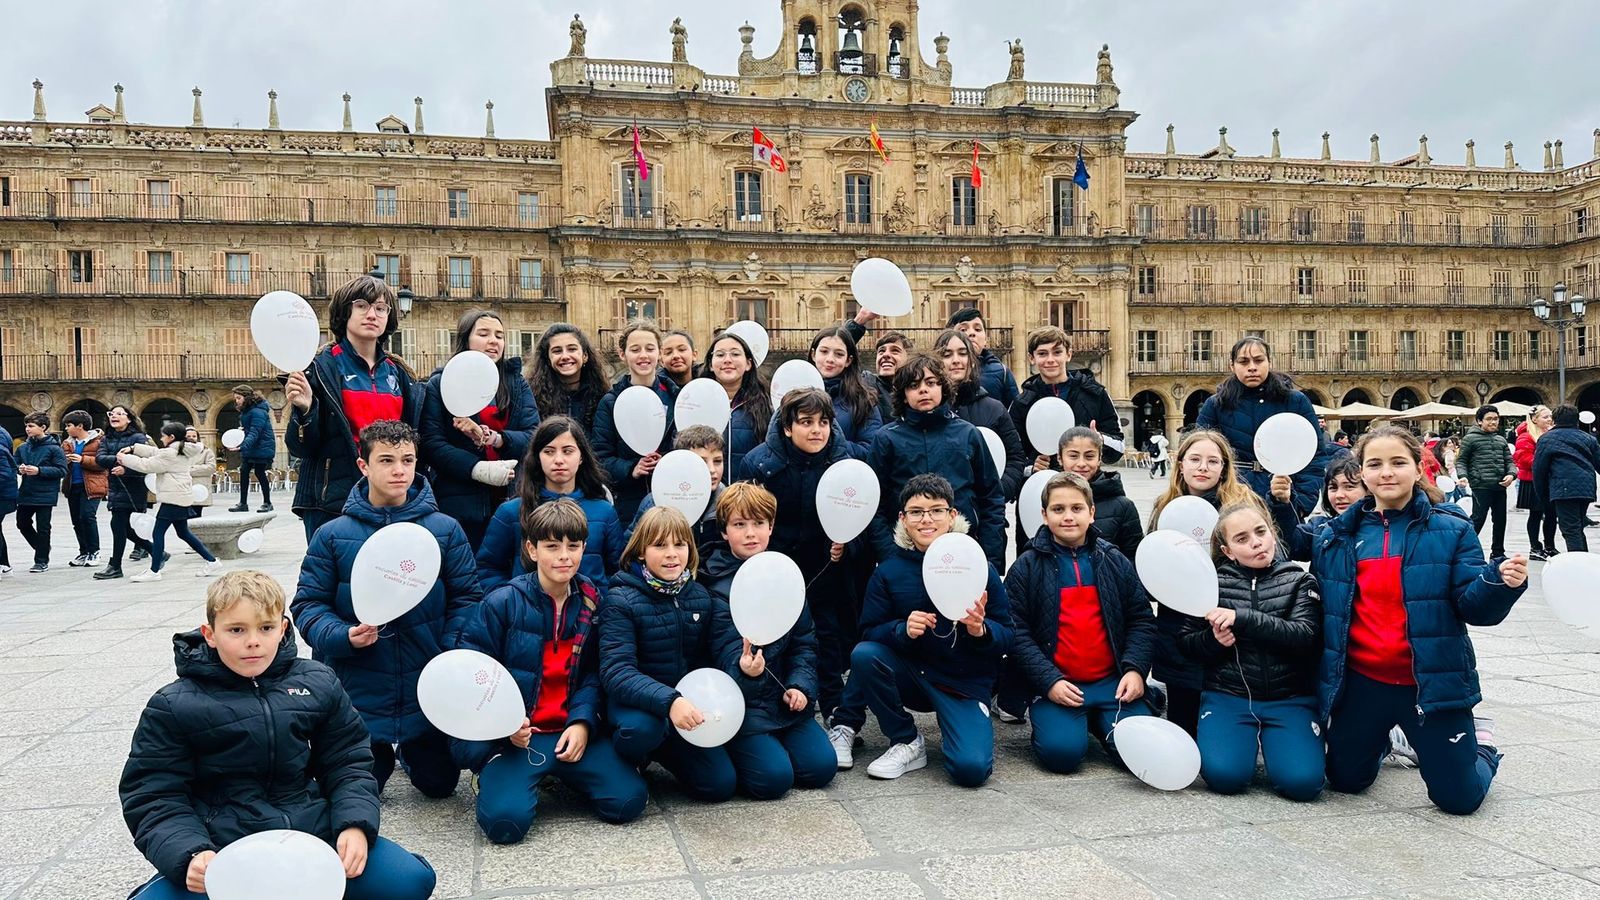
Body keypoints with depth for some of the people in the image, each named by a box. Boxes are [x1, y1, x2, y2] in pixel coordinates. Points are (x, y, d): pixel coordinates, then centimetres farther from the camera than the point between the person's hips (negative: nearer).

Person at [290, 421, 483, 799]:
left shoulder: (445, 530, -3)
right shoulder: (332, 535, -4)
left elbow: (466, 598, -2)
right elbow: (307, 604, -2)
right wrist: (343, 636, -21)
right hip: (358, 692, 0)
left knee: (440, 782, 11)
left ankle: (410, 751, 43)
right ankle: (379, 755, 41)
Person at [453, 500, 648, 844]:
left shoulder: (592, 601, 5)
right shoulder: (502, 602, -7)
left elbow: (593, 674, 4)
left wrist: (583, 722, -12)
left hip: (572, 729, 3)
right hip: (516, 735, -3)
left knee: (628, 801, -13)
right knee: (505, 821, -25)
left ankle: (561, 773, 15)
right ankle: (494, 776, 12)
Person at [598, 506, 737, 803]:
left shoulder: (701, 596, 0)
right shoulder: (621, 601, -16)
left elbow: (710, 658, 9)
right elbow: (616, 672, -26)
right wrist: (669, 700, -41)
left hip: (687, 700, 5)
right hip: (636, 701, -5)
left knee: (721, 785, -5)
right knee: (642, 727, -38)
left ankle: (663, 749, 22)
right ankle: (625, 763, -1)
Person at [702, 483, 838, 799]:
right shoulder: (716, 584, -13)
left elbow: (804, 641, 8)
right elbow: (728, 652, -20)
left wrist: (800, 685, -7)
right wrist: (744, 668, -43)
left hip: (784, 700, 5)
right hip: (741, 702, -5)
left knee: (820, 767, -7)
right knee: (774, 777, -18)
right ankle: (727, 752, 11)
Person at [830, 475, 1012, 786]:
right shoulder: (889, 571, -4)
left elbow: (1007, 638, -6)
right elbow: (869, 631, -6)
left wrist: (980, 630, -28)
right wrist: (903, 629, -26)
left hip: (965, 683, -3)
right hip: (910, 675, 3)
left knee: (971, 768, -26)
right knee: (864, 654, -27)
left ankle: (951, 725, 11)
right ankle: (906, 744, -6)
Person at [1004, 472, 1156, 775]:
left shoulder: (1115, 562, 9)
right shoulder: (1026, 567, -1)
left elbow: (1141, 619, 10)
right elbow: (1017, 632, -4)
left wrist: (1135, 670, -5)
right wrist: (1049, 681, -14)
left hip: (1111, 682, 3)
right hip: (1056, 686, -3)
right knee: (1063, 752, -24)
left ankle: (1096, 720, 15)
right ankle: (1046, 720, 11)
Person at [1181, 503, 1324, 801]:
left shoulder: (1299, 581, 4)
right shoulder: (1215, 583, 6)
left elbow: (1306, 635, -13)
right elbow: (1187, 643, 8)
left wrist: (1242, 618, -23)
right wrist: (1214, 640, -15)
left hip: (1289, 698, 0)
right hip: (1227, 695, 0)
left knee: (1302, 781, -22)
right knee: (1224, 775, -24)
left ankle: (1269, 740, 10)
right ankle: (1246, 740, 10)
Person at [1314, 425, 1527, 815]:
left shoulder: (1452, 531, -4)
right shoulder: (1337, 537, 2)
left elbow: (1474, 606, -11)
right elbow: (1319, 608, 11)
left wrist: (1502, 582, -30)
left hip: (1432, 682, -2)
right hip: (1360, 682, 3)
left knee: (1459, 797, 3)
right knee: (1346, 779, 16)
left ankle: (1481, 743, 36)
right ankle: (1381, 739, 49)